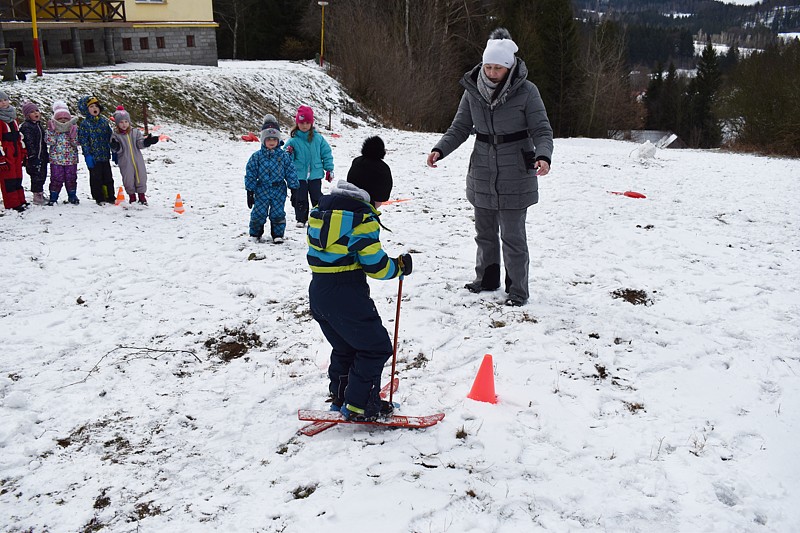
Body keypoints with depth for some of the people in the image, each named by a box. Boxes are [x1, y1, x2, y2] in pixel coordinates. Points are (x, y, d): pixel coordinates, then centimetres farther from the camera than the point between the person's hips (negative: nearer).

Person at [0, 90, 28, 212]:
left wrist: (23, 152, 17)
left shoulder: (12, 117, 14)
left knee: (18, 177, 12)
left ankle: (20, 201, 20)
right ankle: (12, 204, 0)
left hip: (16, 151, 8)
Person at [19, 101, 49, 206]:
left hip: (42, 157, 9)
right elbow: (29, 143, -17)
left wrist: (46, 156, 21)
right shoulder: (26, 126, -11)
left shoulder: (39, 125, 16)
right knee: (37, 176, -5)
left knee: (42, 176, 14)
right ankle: (37, 197, 1)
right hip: (34, 157, -9)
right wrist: (33, 156, -21)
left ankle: (40, 195, 25)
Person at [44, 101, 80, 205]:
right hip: (56, 159, -1)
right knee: (56, 179, 0)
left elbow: (76, 143, -6)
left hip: (71, 159, 1)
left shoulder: (73, 128, 2)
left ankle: (72, 196, 23)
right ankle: (53, 198, 11)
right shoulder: (52, 128, 1)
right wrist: (51, 130, -18)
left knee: (71, 179, 9)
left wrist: (72, 133, -21)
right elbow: (49, 141, -9)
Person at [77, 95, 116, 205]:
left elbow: (110, 137, 15)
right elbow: (83, 141, -7)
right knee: (96, 178, 3)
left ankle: (110, 197, 19)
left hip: (105, 155, 4)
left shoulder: (104, 121, 9)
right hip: (94, 157, -4)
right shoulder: (85, 124, -5)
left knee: (108, 177, 9)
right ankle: (99, 198, 12)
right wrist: (88, 155, -14)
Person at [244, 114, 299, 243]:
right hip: (262, 190, 0)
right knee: (259, 213, 3)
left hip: (279, 190, 0)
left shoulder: (284, 156, -1)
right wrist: (250, 192, -2)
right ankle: (255, 234, 22)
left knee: (278, 214, 4)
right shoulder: (256, 157, -3)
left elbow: (291, 173, 2)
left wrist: (294, 189, -1)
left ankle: (278, 234, 20)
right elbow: (250, 175, 0)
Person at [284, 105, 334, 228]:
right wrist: (288, 154, -23)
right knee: (300, 199, 7)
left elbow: (326, 153, 5)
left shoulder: (318, 138, -1)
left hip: (315, 174, 0)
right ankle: (301, 219, 20)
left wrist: (329, 169, 4)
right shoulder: (293, 140, -4)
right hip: (299, 175, 0)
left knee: (317, 198, 8)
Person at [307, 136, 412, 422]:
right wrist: (400, 266, 2)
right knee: (375, 347, 7)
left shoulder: (322, 207, 11)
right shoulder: (363, 216, -14)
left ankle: (339, 397, 33)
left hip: (318, 291, 9)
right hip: (348, 295, -8)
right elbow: (375, 265, -15)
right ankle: (359, 405, 10)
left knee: (343, 347, 25)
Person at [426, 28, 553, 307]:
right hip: (482, 176, 4)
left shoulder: (526, 91, -12)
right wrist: (439, 150, -7)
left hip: (515, 178, -4)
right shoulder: (473, 90, -1)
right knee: (485, 231, 16)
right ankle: (487, 278, 35)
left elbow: (542, 131, -9)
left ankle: (517, 289, 14)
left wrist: (543, 156, -28)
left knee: (512, 235, 0)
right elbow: (459, 128, 7)